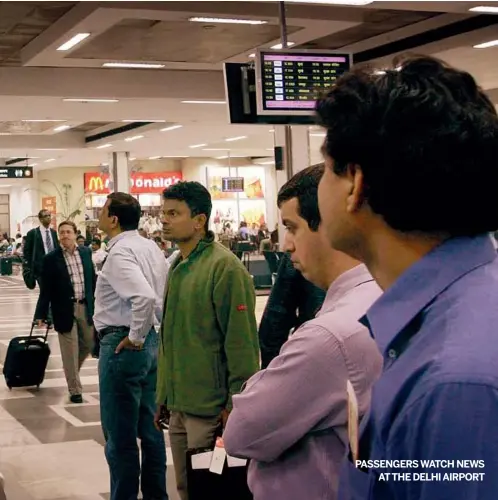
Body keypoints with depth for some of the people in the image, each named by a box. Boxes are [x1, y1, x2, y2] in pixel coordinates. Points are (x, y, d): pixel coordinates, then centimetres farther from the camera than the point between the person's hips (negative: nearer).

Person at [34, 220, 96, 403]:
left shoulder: (86, 252, 3)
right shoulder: (51, 258, -8)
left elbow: (92, 279, 11)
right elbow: (45, 290, -7)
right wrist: (41, 314, -10)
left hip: (85, 306, 4)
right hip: (64, 309, -4)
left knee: (89, 343, 15)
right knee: (70, 352, 2)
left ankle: (72, 371, 42)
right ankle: (75, 390, 13)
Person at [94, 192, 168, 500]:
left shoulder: (119, 253, -17)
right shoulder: (151, 247, 9)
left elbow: (144, 297, -31)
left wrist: (135, 338, -19)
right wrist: (158, 329, 14)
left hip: (123, 345, -9)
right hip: (152, 342, 9)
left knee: (120, 437, 1)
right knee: (150, 429, 16)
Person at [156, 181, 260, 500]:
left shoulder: (224, 267, -15)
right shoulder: (178, 266, 11)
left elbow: (241, 342, -17)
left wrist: (236, 403, -17)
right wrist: (165, 396, 17)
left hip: (210, 408, -8)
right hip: (179, 406, 8)